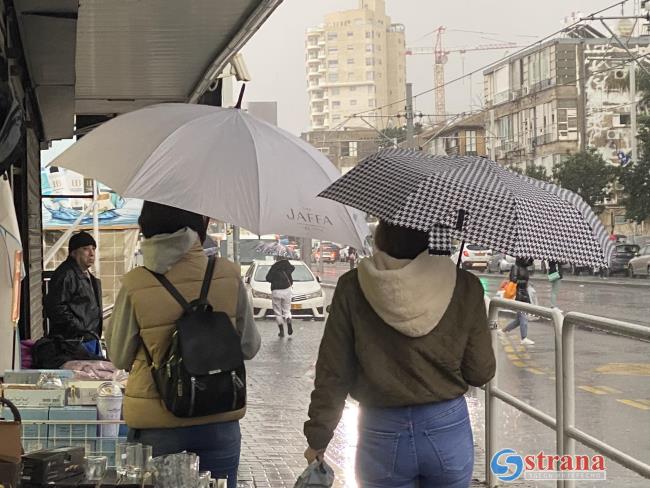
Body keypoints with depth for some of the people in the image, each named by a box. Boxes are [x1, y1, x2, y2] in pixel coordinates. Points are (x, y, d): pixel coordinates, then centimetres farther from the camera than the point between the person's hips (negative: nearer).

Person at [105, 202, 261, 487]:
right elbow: (249, 346, 3)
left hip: (155, 425, -1)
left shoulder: (134, 285, -12)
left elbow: (119, 358, 1)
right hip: (219, 420, 1)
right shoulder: (228, 275, -9)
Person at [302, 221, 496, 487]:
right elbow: (480, 373, -3)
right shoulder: (465, 288, -9)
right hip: (448, 429, 0)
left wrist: (318, 437, 5)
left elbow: (332, 373, -6)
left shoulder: (351, 288, -10)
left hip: (382, 435, 0)